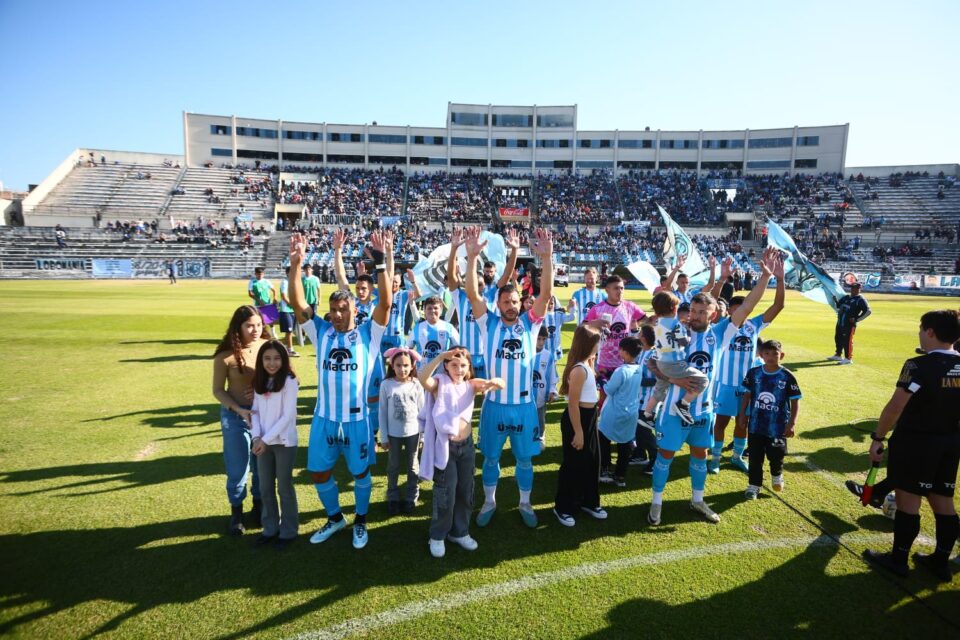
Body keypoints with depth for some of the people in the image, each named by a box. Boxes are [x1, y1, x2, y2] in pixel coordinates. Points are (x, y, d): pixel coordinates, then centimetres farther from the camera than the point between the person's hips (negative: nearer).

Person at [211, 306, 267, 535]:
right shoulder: (226, 355, -16)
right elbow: (218, 390, -7)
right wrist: (239, 410, -18)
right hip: (235, 416, -2)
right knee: (238, 468, 10)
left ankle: (259, 506, 38)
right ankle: (236, 512, 33)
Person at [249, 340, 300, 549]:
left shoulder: (289, 382, -12)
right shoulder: (259, 382, 6)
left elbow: (288, 416, -15)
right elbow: (255, 412, 5)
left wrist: (266, 439, -16)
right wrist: (256, 437, -10)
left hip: (284, 442, -5)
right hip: (263, 442, 5)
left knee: (284, 487, 6)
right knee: (265, 488, 13)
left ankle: (288, 531, 20)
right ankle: (270, 528, 29)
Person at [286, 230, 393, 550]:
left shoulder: (368, 333, -7)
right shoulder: (321, 331, 0)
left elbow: (386, 302, -20)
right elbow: (297, 303, -10)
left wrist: (380, 263, -29)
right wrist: (296, 264, -22)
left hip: (357, 419, -3)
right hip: (324, 418, 3)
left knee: (360, 472, 13)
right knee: (319, 473, 15)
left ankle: (360, 521, 38)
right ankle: (335, 518, 41)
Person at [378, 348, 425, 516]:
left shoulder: (416, 384, -9)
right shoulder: (386, 385, -11)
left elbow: (421, 410, -1)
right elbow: (382, 412, -6)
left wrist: (422, 434, 0)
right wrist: (383, 437, -5)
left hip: (413, 433, 0)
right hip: (393, 434, 0)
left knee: (412, 466, 15)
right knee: (393, 466, 16)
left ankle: (411, 497, 30)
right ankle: (393, 497, 31)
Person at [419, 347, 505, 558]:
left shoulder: (471, 385, 2)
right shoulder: (439, 383, -8)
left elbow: (501, 384, -9)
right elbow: (423, 378, -31)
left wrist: (491, 383, -32)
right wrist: (441, 356, -40)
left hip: (466, 445, 4)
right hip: (445, 446, -4)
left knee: (465, 492, 15)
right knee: (445, 493, 3)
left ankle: (460, 532, 34)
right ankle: (437, 536, 23)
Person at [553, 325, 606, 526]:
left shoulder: (585, 365, 5)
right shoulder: (579, 370, -25)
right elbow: (573, 404, -24)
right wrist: (577, 432, -21)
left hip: (588, 418, 10)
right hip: (576, 419, -10)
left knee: (592, 461, 20)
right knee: (573, 464, 4)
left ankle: (589, 502, 37)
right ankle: (563, 507, 21)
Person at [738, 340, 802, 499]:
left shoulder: (787, 377, -10)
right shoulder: (753, 373, -4)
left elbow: (795, 401, -5)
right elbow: (747, 394, 8)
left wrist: (792, 423, -10)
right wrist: (742, 414, 8)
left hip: (778, 426, -2)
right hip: (756, 424, 2)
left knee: (776, 455, 8)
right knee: (755, 457, 9)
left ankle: (777, 475, 41)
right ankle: (754, 485, 25)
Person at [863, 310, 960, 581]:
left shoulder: (919, 366, -20)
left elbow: (894, 407, -20)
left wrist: (877, 438, -11)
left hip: (915, 442, -7)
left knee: (908, 500, 4)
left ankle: (899, 559, 16)